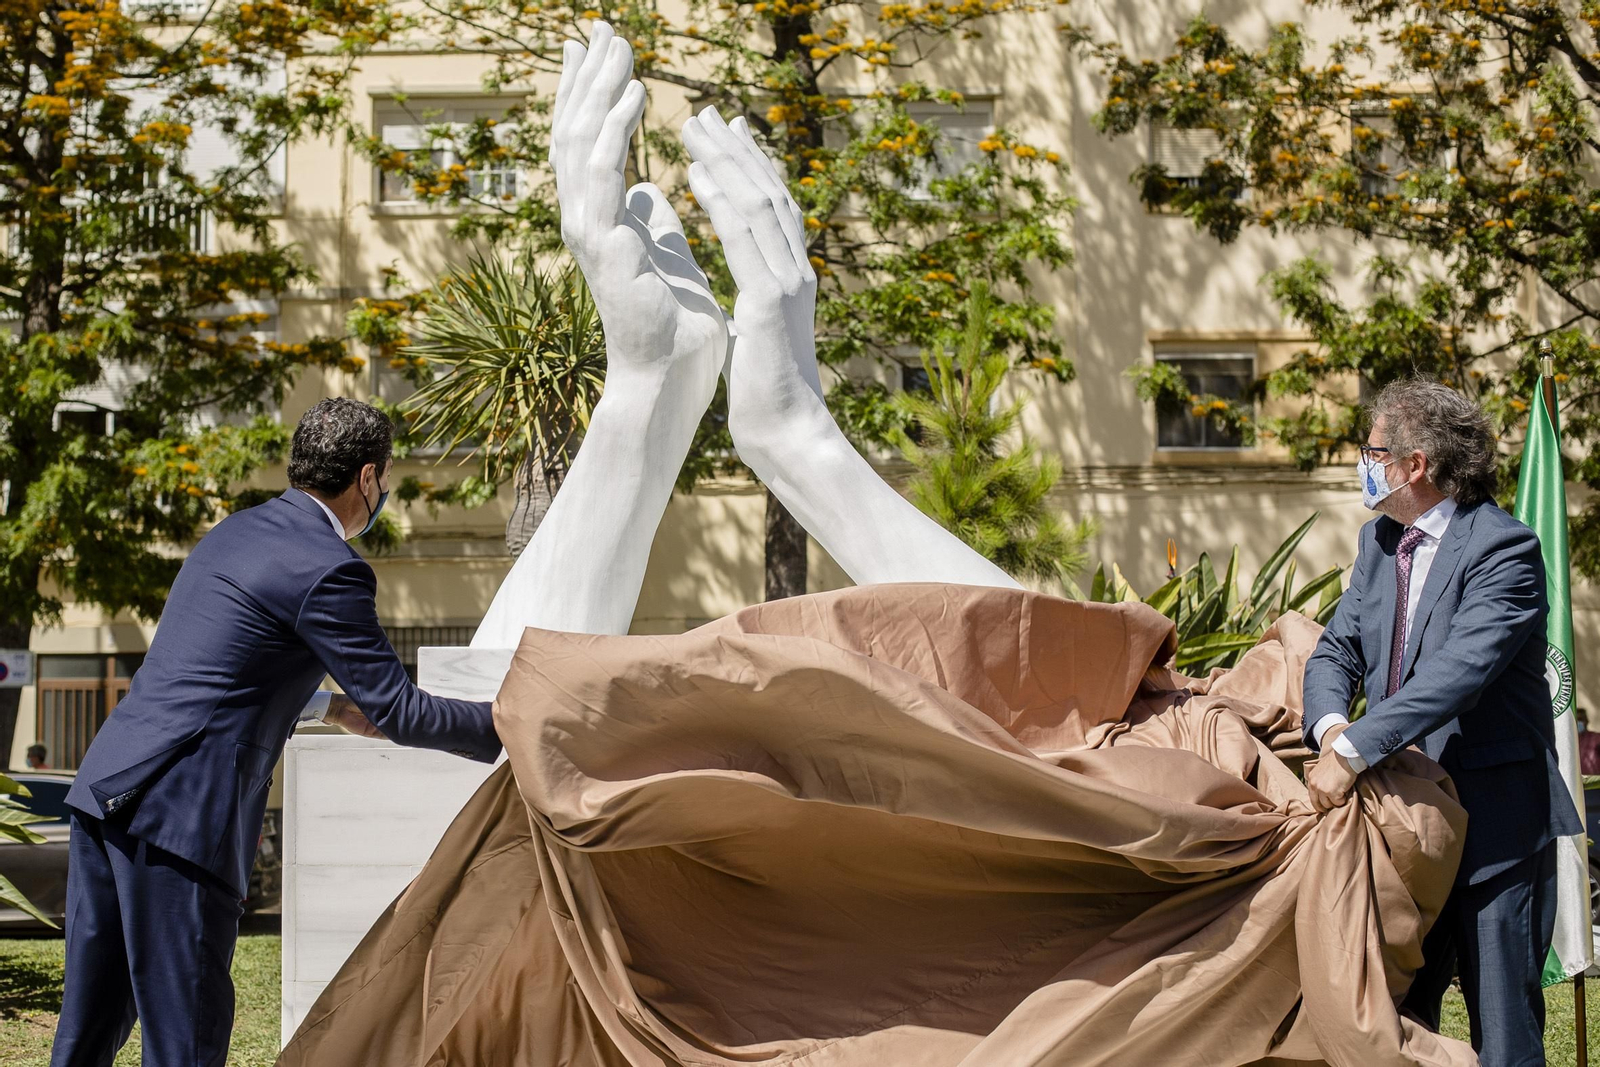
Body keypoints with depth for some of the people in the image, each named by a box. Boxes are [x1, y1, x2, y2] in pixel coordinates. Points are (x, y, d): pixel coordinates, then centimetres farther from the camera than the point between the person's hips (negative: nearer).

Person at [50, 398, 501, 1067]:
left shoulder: (234, 532, 17)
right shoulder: (328, 571, -10)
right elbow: (396, 710, -8)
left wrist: (329, 707, 29)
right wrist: (507, 728, 3)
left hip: (107, 783, 9)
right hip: (180, 811, -9)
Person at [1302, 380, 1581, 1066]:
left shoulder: (1503, 549, -13)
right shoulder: (1380, 540, 13)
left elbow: (1456, 672, -25)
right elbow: (1336, 651, 9)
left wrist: (1353, 752, -30)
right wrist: (1331, 727, -13)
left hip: (1493, 822, -7)